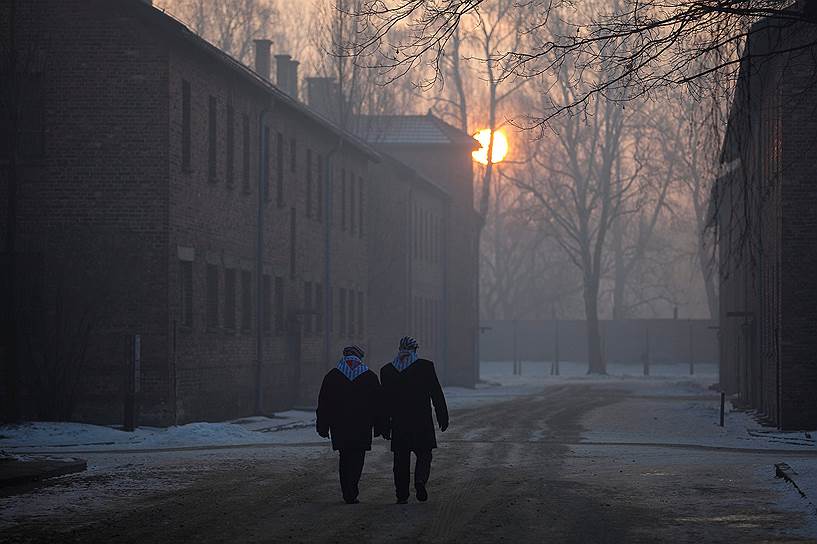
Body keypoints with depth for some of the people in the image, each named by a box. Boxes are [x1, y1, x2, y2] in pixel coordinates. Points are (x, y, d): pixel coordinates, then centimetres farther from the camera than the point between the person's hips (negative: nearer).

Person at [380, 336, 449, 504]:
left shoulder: (387, 370, 3)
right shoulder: (426, 366, -4)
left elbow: (385, 400, 5)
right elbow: (436, 394, -3)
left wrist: (385, 427, 9)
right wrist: (443, 418, 4)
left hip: (398, 422, 2)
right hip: (422, 421, -2)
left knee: (401, 459, 8)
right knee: (424, 455, 9)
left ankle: (402, 495, 6)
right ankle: (420, 482, -15)